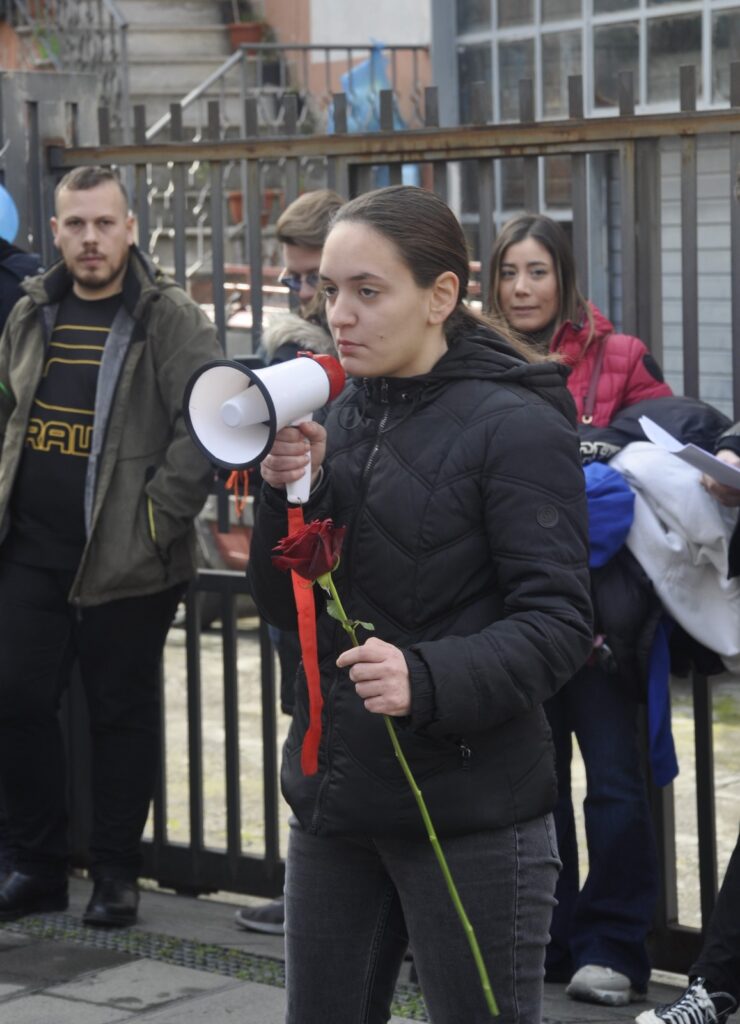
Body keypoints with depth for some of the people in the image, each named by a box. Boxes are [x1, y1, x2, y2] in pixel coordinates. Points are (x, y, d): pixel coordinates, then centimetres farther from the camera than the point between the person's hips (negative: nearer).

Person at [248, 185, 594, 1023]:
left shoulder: (517, 426, -11)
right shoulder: (339, 417, 8)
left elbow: (558, 622, -16)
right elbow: (287, 607, 10)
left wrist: (431, 680, -31)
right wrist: (289, 496, -8)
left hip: (470, 812, -6)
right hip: (333, 795, 7)